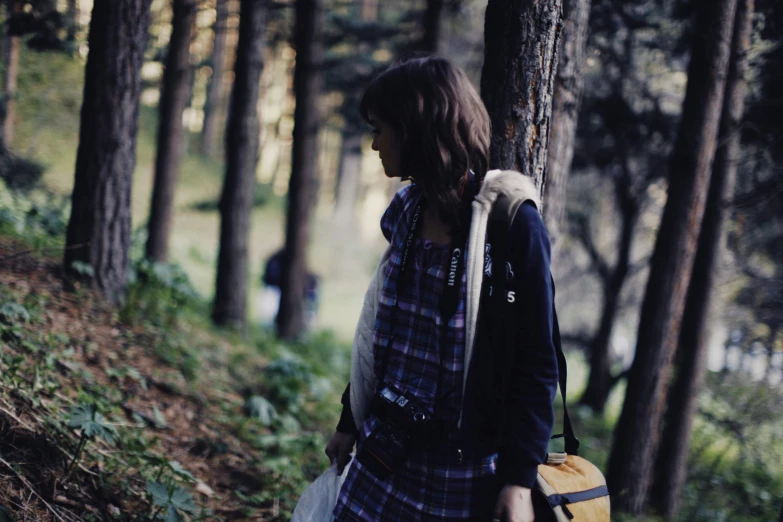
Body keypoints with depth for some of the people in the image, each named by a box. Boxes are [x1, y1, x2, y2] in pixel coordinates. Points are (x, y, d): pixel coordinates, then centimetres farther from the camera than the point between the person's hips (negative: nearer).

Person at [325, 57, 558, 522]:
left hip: (469, 465, -6)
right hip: (390, 451, 6)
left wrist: (520, 478, -16)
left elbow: (537, 365, -13)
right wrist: (352, 422, 19)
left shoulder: (511, 223, -13)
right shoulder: (408, 211, 6)